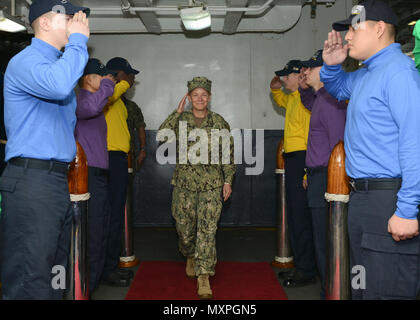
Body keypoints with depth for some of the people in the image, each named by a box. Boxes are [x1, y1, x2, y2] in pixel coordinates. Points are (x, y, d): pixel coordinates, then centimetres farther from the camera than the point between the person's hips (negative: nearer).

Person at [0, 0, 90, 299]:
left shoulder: (58, 63, 22)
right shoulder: (26, 61, -6)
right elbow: (58, 84, -29)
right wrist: (78, 40, -16)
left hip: (60, 181, 9)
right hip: (32, 182, -9)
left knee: (55, 276, 14)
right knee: (30, 284, -7)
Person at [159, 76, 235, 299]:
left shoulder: (219, 122, 4)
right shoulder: (181, 120, 5)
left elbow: (228, 153, 6)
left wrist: (228, 181, 1)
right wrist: (177, 112, -10)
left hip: (211, 183, -1)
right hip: (184, 182, 1)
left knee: (207, 228, -9)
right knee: (184, 226, 10)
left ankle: (204, 277, -5)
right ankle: (190, 257, 41)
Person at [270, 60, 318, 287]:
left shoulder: (307, 97, -13)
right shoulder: (292, 97, 18)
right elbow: (281, 100, 44)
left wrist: (307, 167, -25)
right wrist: (275, 89, 24)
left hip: (301, 158, -10)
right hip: (291, 158, 10)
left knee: (300, 217, -6)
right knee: (295, 215, 14)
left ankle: (306, 271, 2)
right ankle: (301, 266, 23)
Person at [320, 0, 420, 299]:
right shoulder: (364, 76, 16)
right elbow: (338, 87, 38)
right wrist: (331, 65, 14)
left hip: (390, 201, -10)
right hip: (362, 197, 10)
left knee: (385, 290, -5)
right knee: (362, 287, 20)